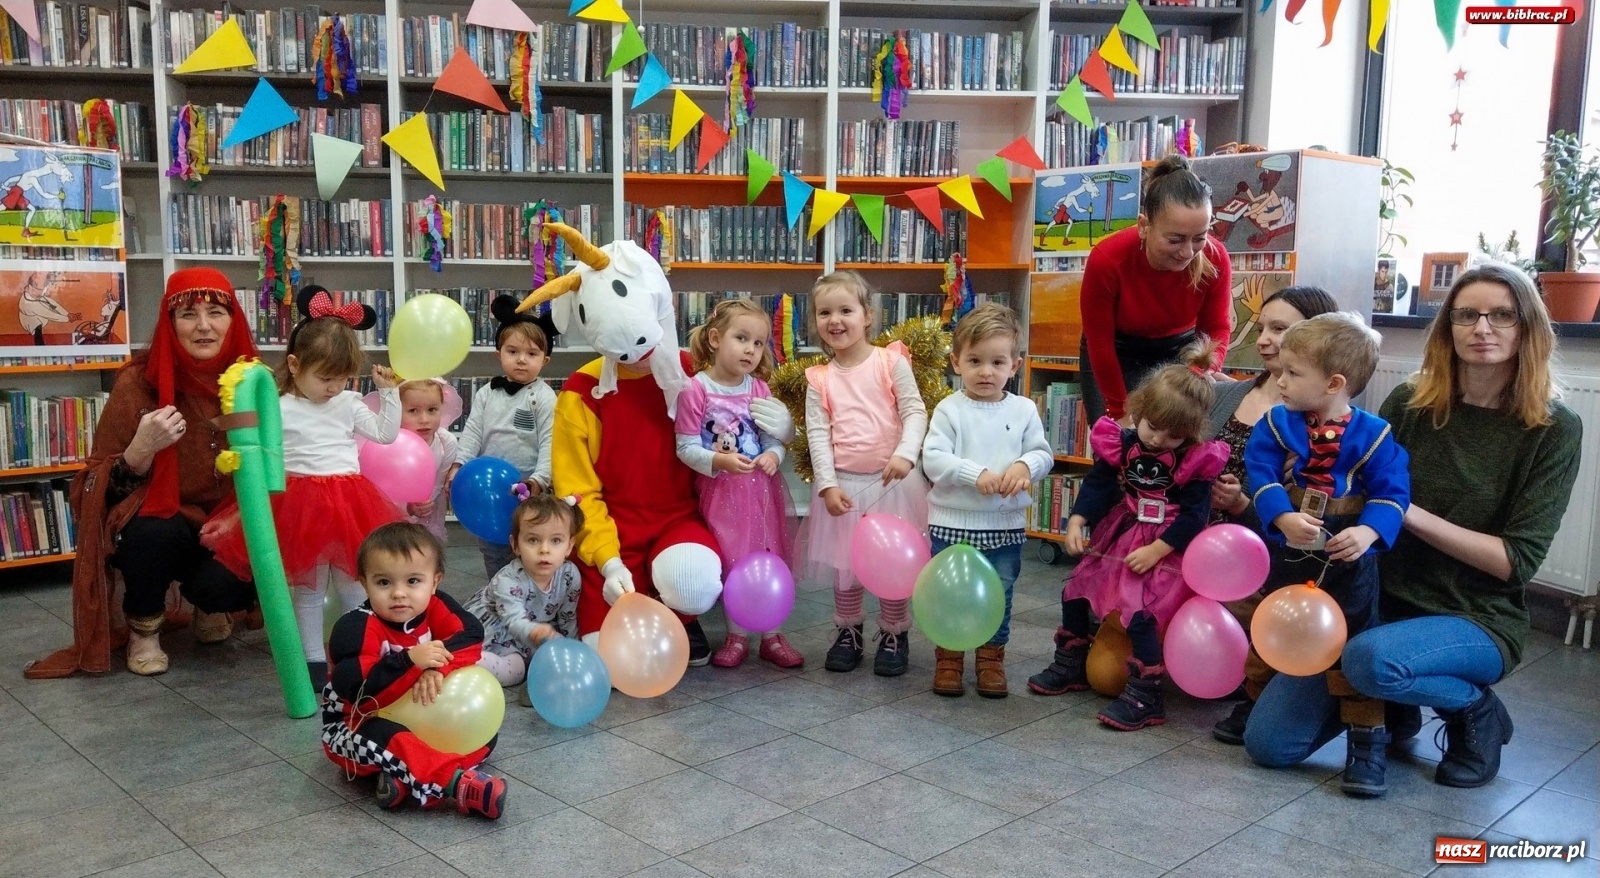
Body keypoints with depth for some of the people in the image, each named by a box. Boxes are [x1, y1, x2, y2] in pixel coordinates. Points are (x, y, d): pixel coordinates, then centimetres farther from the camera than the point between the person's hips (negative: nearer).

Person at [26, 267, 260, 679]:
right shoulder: (139, 383, -15)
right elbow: (104, 487, -11)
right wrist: (142, 448, -31)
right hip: (156, 520, -1)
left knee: (230, 585, -29)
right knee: (154, 533, -35)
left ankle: (208, 605, 12)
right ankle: (143, 627, -2)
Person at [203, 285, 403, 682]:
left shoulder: (349, 404, 8)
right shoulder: (280, 409, -5)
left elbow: (385, 433, 10)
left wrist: (389, 391, 4)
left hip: (348, 502, 4)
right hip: (304, 503, -4)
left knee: (353, 584, 12)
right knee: (309, 588, 6)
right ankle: (313, 659, 14)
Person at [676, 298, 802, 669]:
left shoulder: (759, 388, 1)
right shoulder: (695, 390, -13)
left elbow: (774, 437, 4)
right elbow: (686, 448, -12)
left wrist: (773, 455, -18)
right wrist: (719, 462, -27)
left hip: (762, 487, 4)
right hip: (721, 490, -4)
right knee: (730, 563, 8)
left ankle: (772, 636, 25)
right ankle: (736, 636, 25)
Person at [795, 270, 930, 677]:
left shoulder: (892, 362, -3)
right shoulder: (820, 380, 3)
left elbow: (915, 412, -7)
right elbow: (818, 434, -1)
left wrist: (905, 454, -23)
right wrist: (827, 484, -10)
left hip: (892, 480, -2)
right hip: (844, 484, 2)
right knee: (844, 564, 10)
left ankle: (894, 634, 23)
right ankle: (848, 630, 30)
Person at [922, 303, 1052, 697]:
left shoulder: (1024, 410, -1)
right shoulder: (949, 410, -8)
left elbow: (1043, 453, 1)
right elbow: (933, 458, -16)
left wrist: (1025, 466, -21)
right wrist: (976, 474, -26)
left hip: (1005, 525, 2)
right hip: (952, 521, -2)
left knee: (999, 596, 12)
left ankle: (991, 657, 29)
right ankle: (948, 657, 25)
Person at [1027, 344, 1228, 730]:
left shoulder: (1196, 461, -14)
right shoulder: (1121, 445, -5)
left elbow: (1193, 516, -14)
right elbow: (1097, 485, -2)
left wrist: (1155, 550, -21)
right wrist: (1076, 522, -17)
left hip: (1165, 550, -6)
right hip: (1117, 540, 6)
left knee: (1138, 612, -22)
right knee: (1074, 593, 10)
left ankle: (1144, 697, -10)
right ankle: (1070, 666, 30)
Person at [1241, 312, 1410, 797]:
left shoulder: (1373, 434, -13)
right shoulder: (1277, 424, -7)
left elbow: (1392, 493, -13)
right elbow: (1261, 474, -15)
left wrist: (1368, 532, -31)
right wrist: (1284, 517, -31)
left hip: (1346, 563, -3)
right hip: (1284, 555, 3)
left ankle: (1367, 739, 13)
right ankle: (1255, 698, 42)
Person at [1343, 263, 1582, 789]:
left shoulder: (1554, 430, -8)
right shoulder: (1409, 405, -1)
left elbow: (1519, 560, -13)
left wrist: (1410, 513, -22)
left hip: (1478, 621, -3)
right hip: (1384, 599, 4)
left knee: (1370, 658, -36)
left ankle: (1476, 711, -3)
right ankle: (1396, 705, 18)